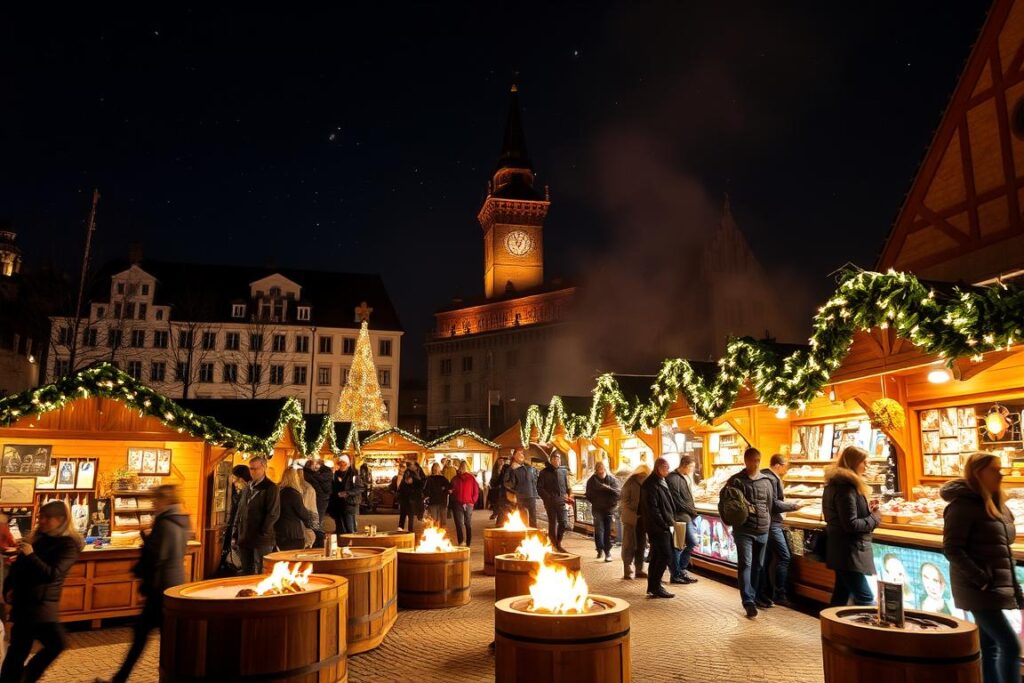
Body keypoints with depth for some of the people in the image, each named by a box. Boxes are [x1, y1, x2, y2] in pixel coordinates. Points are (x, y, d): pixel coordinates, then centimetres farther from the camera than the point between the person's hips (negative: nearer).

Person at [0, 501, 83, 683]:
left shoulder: (69, 545, -10)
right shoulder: (39, 538, 6)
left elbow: (52, 574, -20)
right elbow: (18, 565, 16)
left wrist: (31, 555, -24)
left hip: (44, 602, -3)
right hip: (23, 599, 3)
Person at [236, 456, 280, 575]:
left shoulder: (271, 488, -8)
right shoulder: (248, 487, 14)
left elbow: (273, 514, -13)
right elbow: (241, 511, 18)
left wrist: (262, 533, -14)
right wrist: (239, 533, 10)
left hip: (262, 539, -7)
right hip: (245, 538, 7)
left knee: (260, 574, -3)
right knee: (246, 573, 12)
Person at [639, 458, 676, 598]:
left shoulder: (661, 482, 16)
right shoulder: (651, 485, -15)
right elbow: (652, 508, -20)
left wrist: (670, 519, 13)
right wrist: (664, 523, -17)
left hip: (663, 526, 9)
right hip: (657, 527, -9)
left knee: (657, 556, 12)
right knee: (665, 554, -9)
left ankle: (652, 587, 18)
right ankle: (655, 586, -3)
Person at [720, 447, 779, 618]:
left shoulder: (767, 481, 8)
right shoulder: (736, 480, -4)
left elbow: (771, 504, 16)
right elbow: (723, 501, -1)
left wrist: (768, 521, 9)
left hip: (763, 530, 5)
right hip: (743, 530, -4)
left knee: (758, 565, 14)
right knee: (745, 564, -10)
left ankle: (754, 596, 28)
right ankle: (748, 601, -12)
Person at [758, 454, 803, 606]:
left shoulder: (766, 476, 14)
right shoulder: (770, 479, -16)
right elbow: (774, 504, -19)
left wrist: (786, 503, 14)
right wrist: (794, 506, -11)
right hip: (771, 523, -10)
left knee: (766, 559, 12)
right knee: (784, 557, -7)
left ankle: (763, 593, 17)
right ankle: (779, 595, -5)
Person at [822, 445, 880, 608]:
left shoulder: (836, 484, 12)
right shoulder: (846, 487, -19)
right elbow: (851, 525, -21)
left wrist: (868, 509, 7)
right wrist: (874, 518, -8)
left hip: (841, 551, 10)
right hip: (848, 553, -10)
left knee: (841, 595, 15)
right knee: (865, 599, -8)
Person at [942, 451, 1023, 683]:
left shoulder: (995, 504, 14)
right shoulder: (963, 505, -14)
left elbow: (1001, 548, 20)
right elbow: (951, 548, -18)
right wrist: (981, 579, -21)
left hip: (999, 587, 9)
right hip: (980, 589, -9)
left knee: (990, 646, 13)